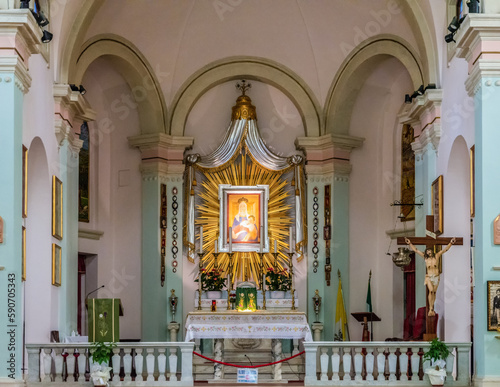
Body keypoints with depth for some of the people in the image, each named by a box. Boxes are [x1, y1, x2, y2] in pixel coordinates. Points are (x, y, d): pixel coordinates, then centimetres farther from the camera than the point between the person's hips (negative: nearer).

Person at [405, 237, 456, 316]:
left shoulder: (437, 256, 0)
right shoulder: (425, 257, 0)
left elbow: (445, 249, 1)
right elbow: (416, 250, 1)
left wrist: (450, 243, -8)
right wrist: (410, 244, -2)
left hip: (436, 277, 2)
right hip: (429, 277, -2)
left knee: (434, 292, 6)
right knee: (431, 291, -18)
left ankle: (432, 308, 16)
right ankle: (430, 309, -18)